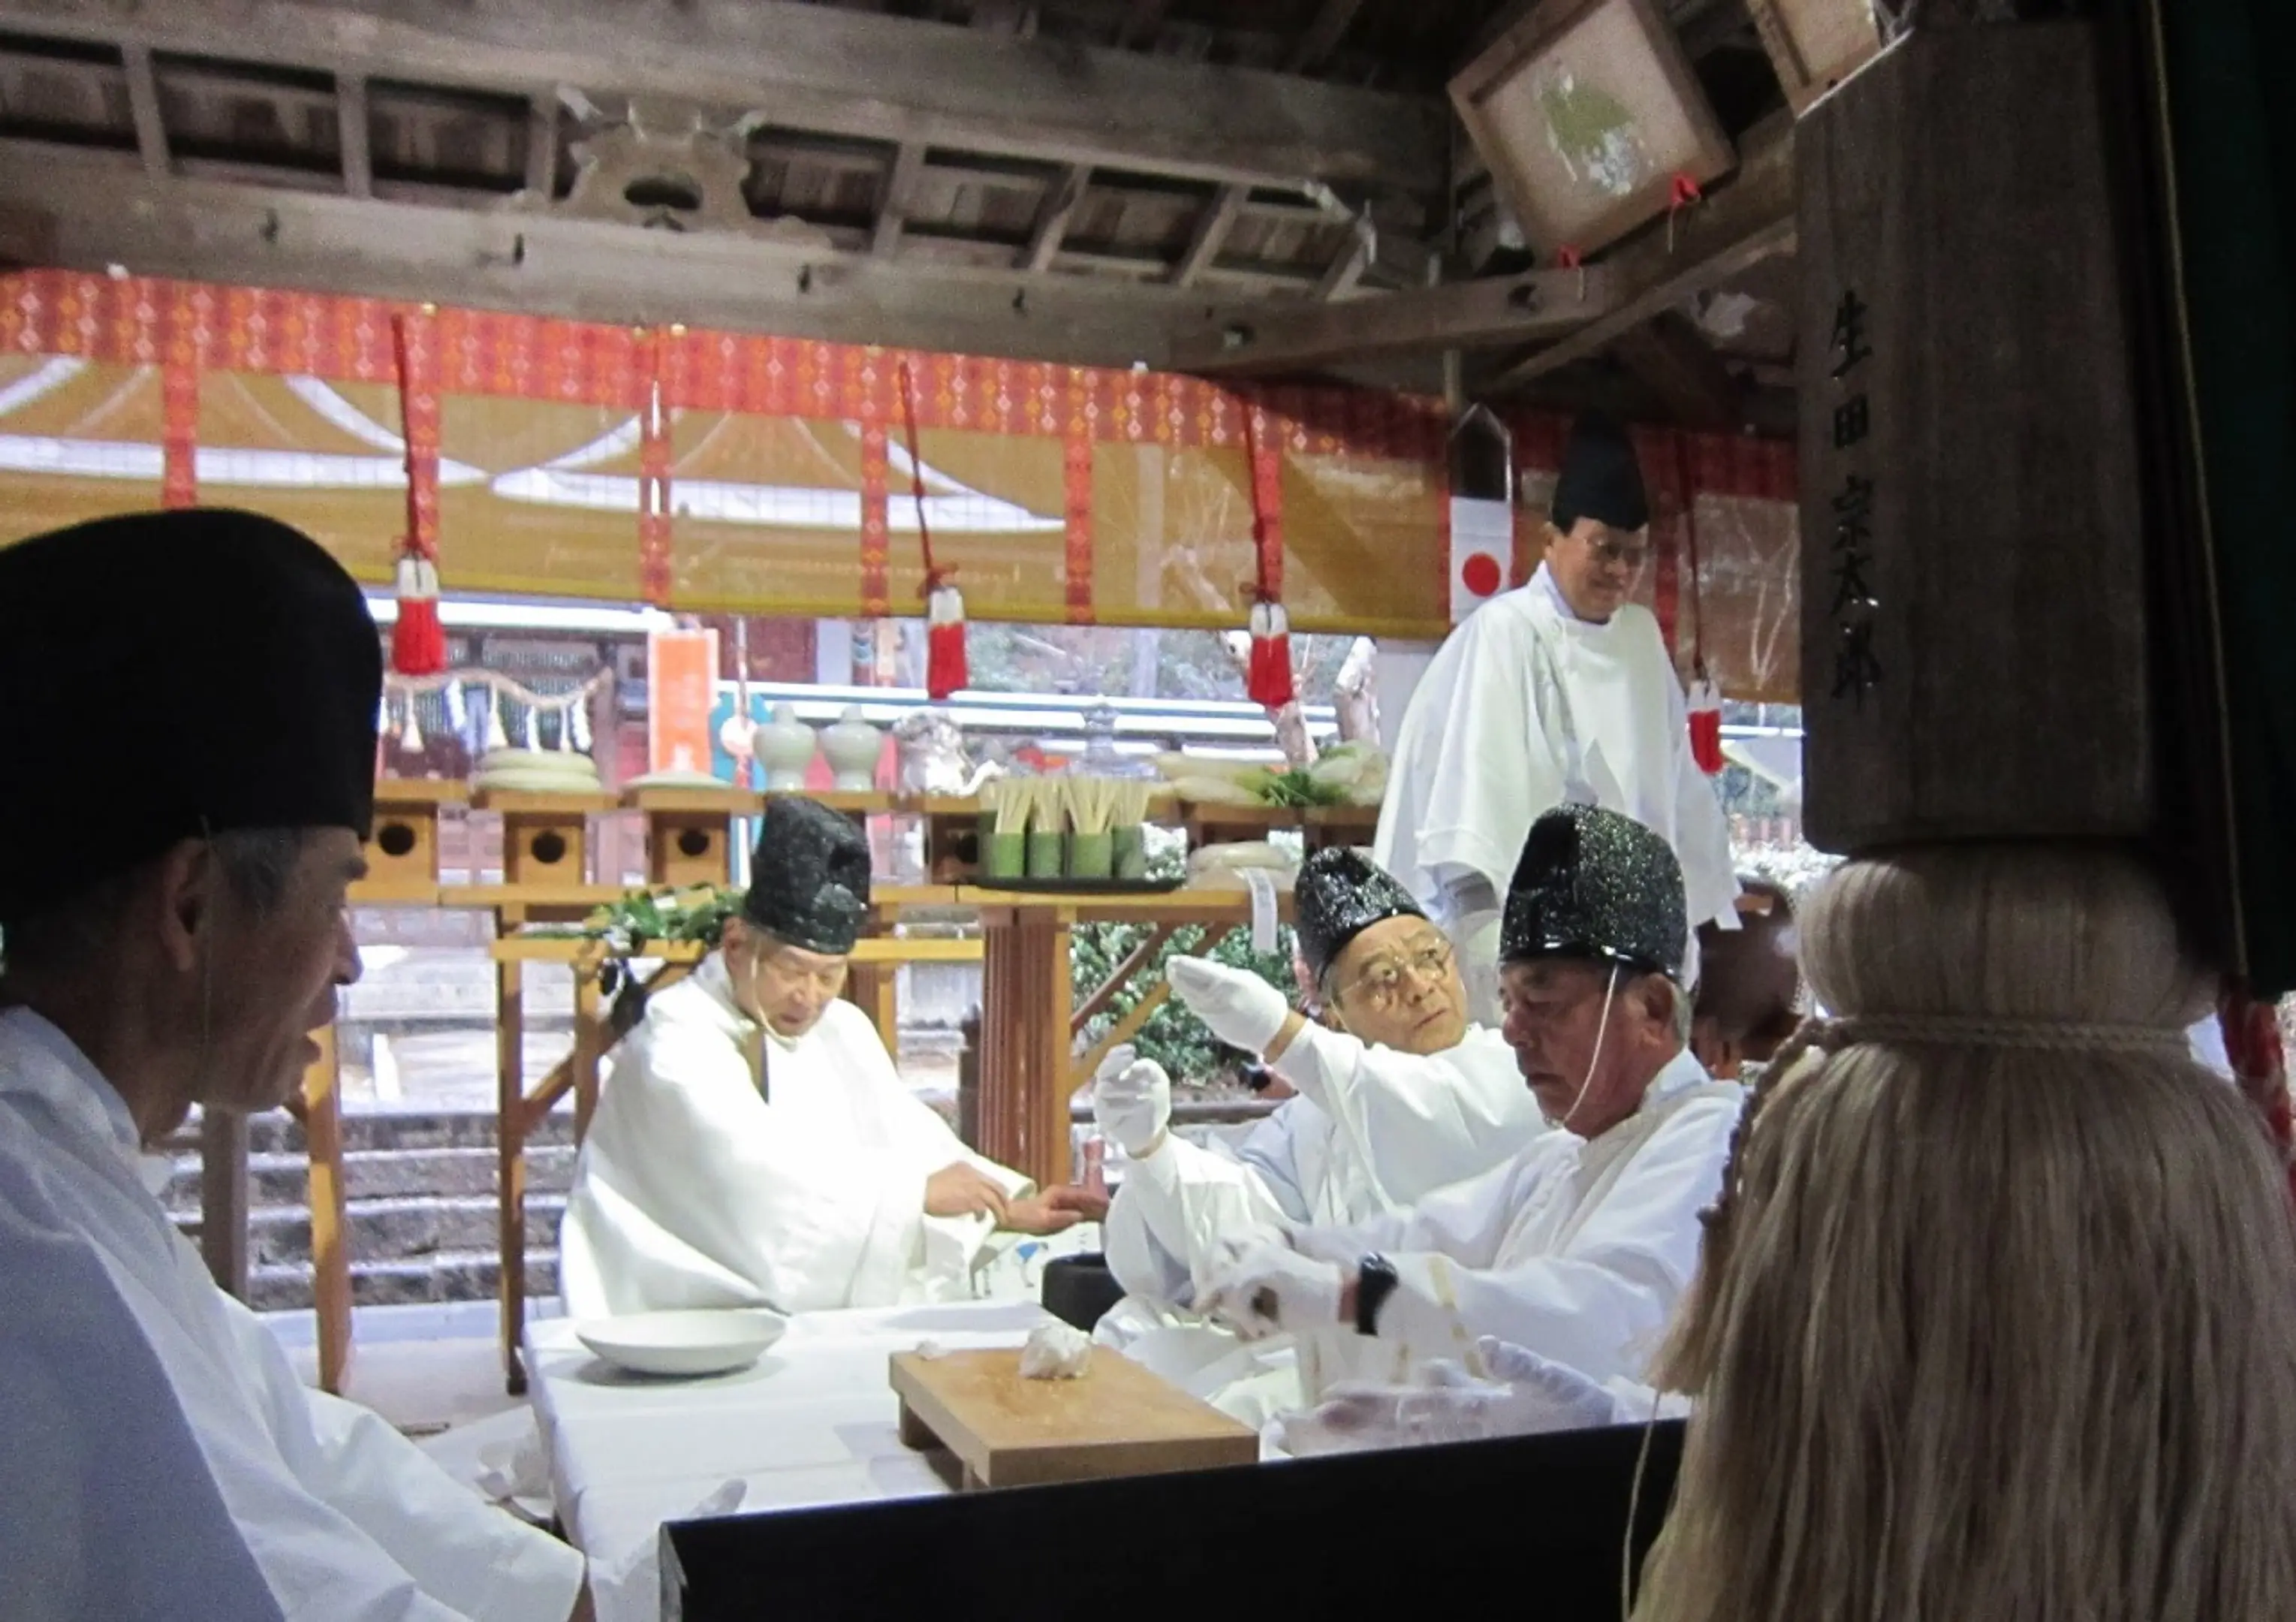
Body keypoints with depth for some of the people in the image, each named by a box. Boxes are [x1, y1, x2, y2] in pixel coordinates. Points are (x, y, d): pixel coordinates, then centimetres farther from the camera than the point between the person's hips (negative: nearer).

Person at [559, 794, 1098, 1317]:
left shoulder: (841, 1030, 10)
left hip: (820, 1309, 7)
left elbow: (906, 1140, 6)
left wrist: (1008, 1209, -8)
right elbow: (761, 1171, -22)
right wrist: (918, 1190, -21)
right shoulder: (675, 1042, -12)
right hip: (682, 1319, -7)